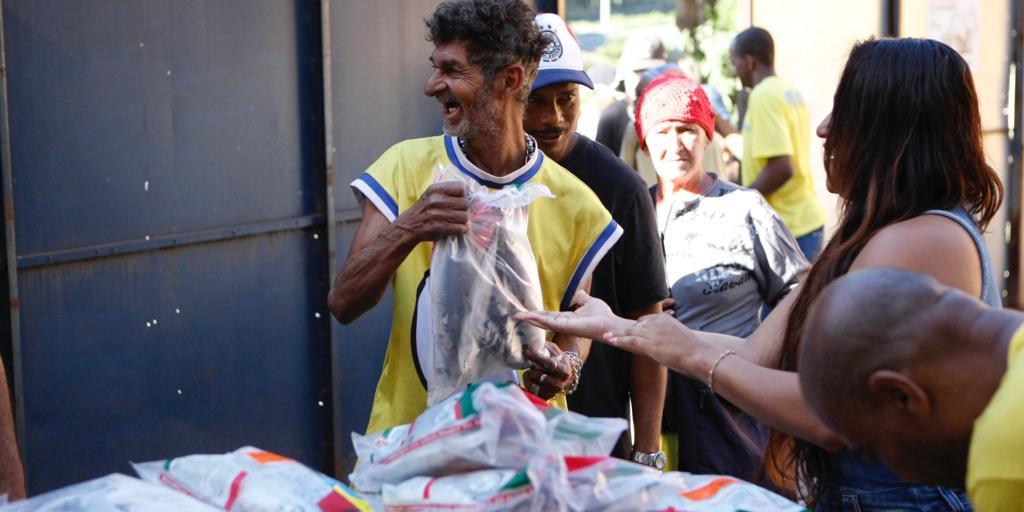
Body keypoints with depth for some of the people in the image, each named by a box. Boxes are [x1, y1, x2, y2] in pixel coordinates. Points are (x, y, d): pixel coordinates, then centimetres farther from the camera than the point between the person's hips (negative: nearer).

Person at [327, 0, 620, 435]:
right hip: (408, 438, -3)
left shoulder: (573, 204, -1)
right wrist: (407, 230, -21)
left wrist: (567, 366, -9)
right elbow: (343, 305, -5)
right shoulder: (406, 166, 0)